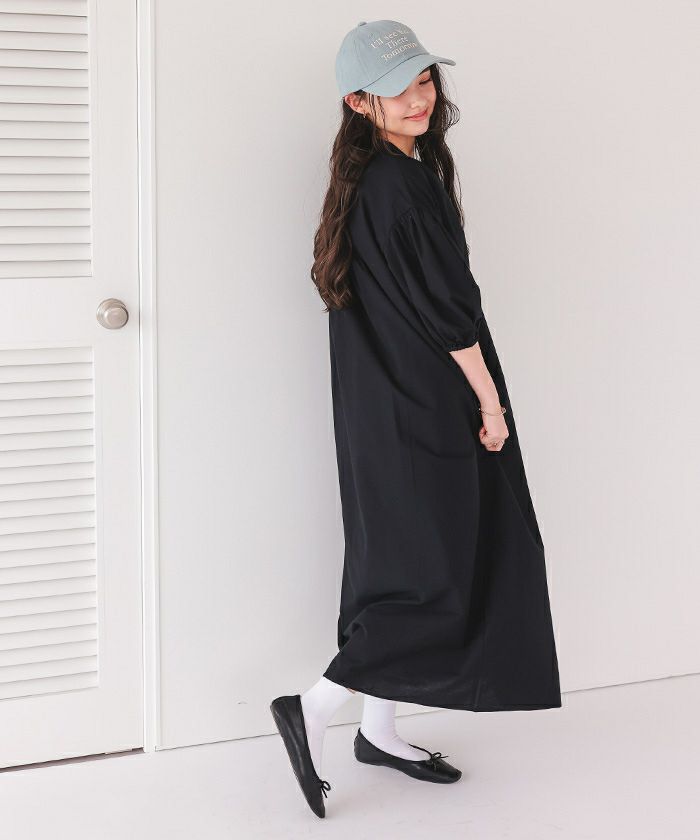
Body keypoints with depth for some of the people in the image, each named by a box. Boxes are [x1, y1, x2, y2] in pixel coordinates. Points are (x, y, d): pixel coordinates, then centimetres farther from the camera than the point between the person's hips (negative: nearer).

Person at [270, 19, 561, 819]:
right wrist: (490, 400, -9)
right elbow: (447, 306, -18)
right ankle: (313, 707, -2)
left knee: (398, 567, 15)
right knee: (444, 573, -3)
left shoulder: (366, 181, 10)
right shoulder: (404, 183, -19)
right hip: (422, 413, -10)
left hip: (385, 408, 10)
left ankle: (380, 730, 23)